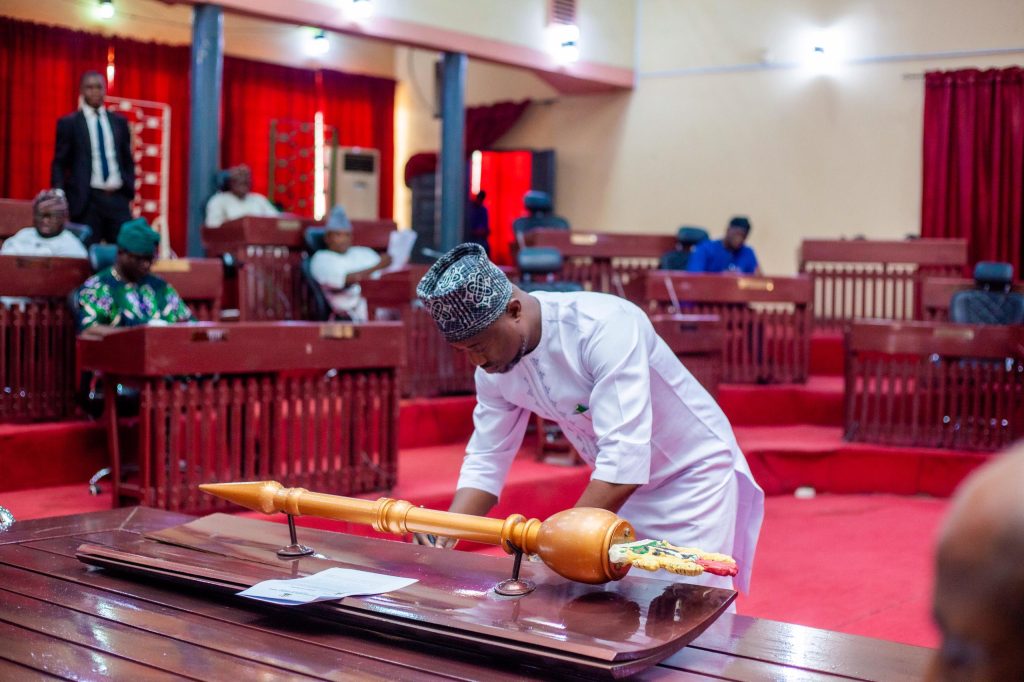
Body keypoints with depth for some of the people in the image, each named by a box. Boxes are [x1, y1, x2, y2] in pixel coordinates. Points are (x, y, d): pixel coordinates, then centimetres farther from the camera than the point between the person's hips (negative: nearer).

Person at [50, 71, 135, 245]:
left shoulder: (119, 121, 14)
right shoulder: (68, 123, 5)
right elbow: (59, 164, 4)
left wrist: (129, 188, 7)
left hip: (118, 197, 3)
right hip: (86, 199, -3)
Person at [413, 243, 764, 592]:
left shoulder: (605, 326, -33)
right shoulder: (494, 368, -10)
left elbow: (625, 458, -38)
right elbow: (486, 459, -2)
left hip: (693, 476, -6)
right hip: (618, 486, 6)